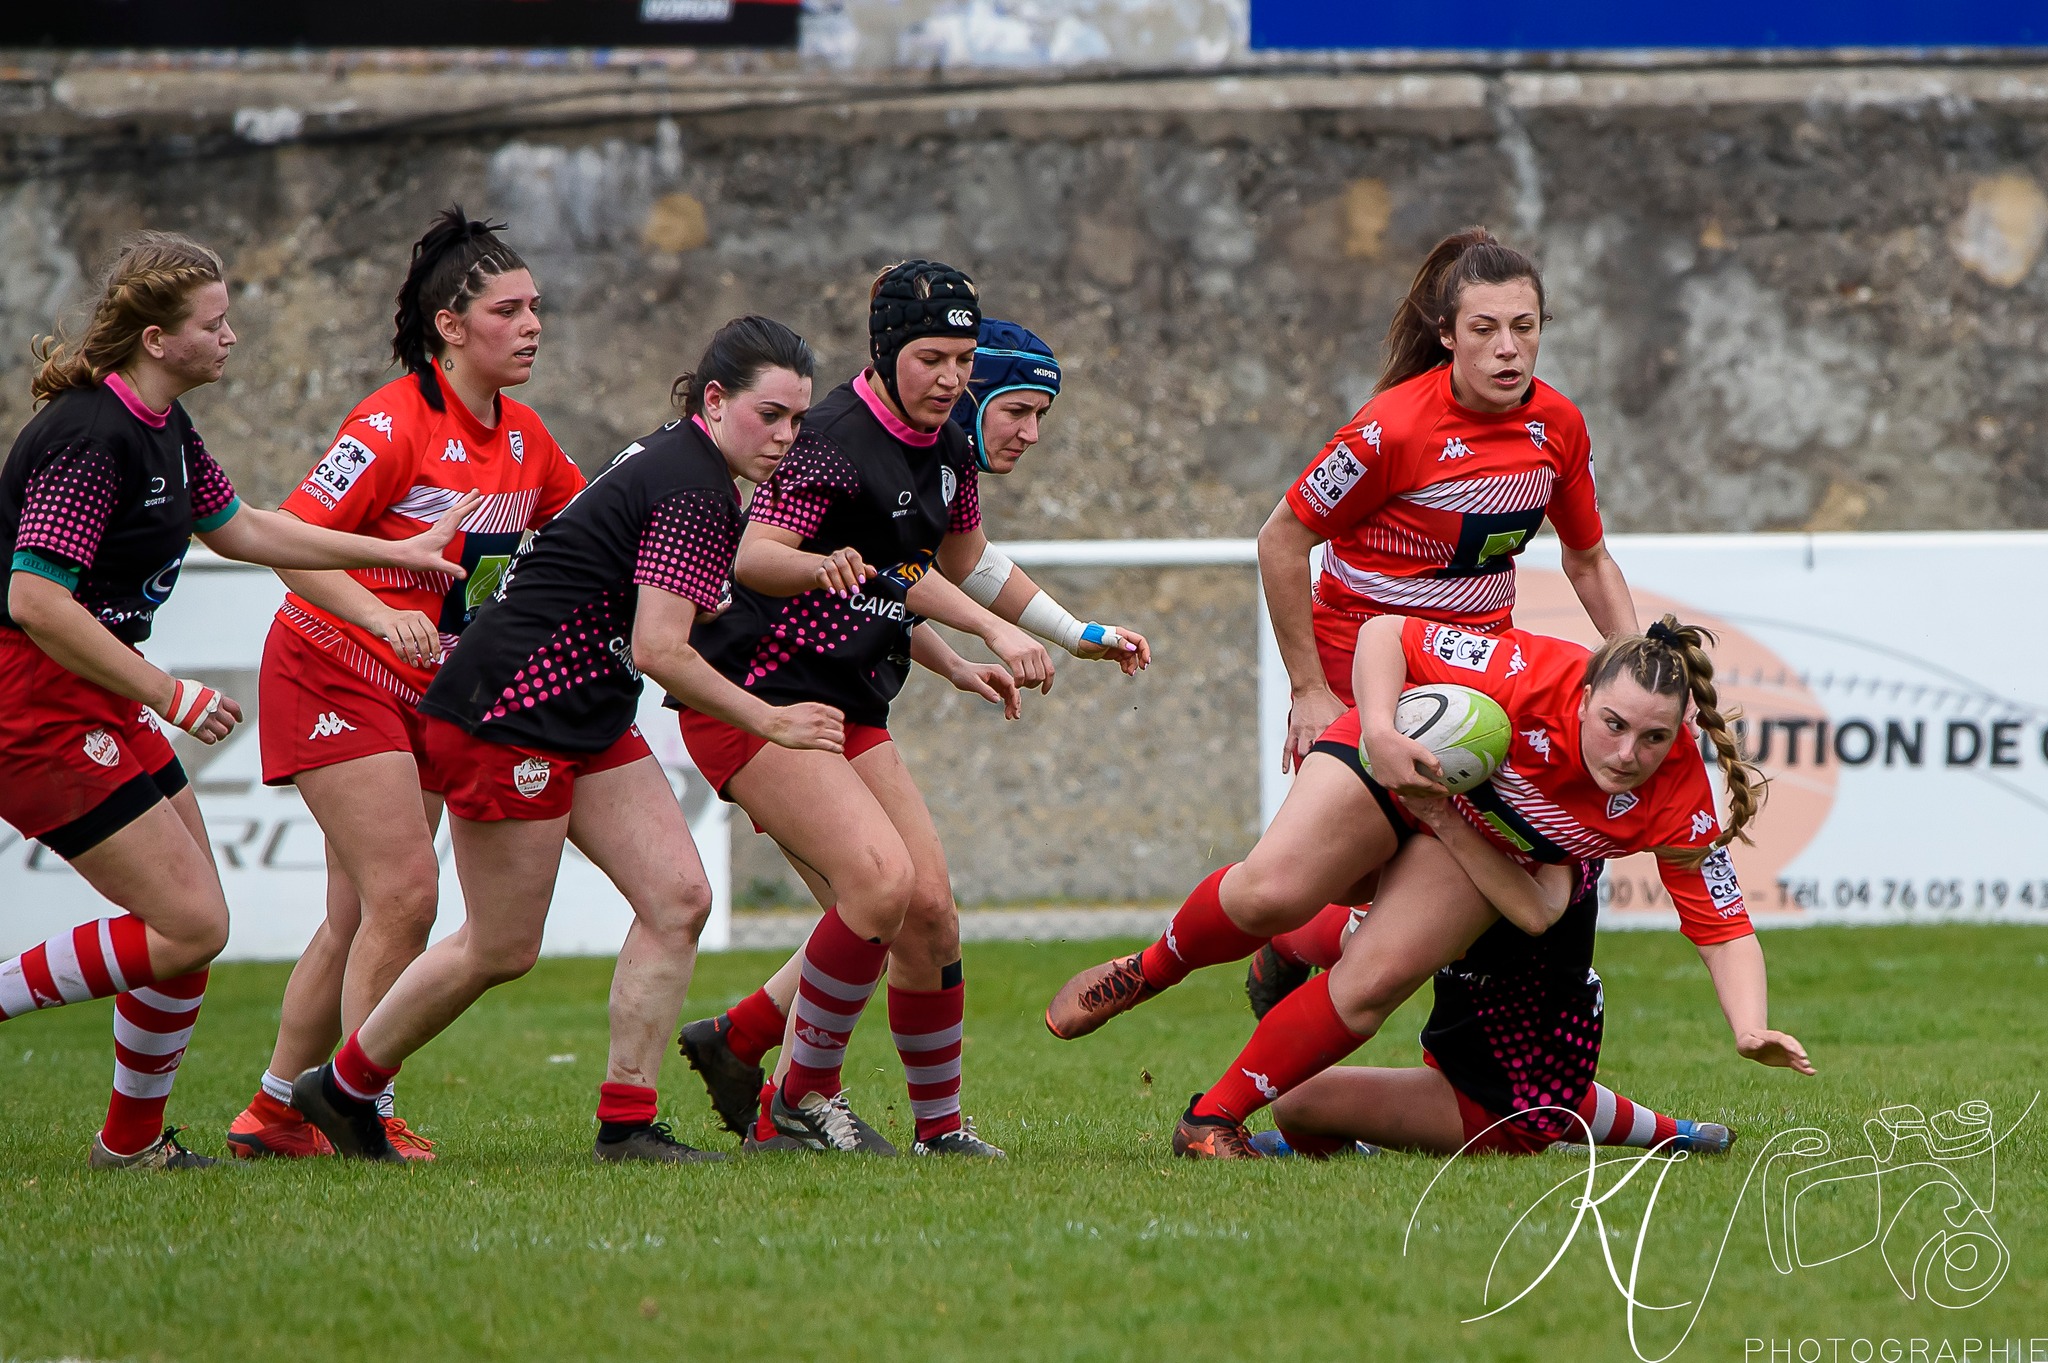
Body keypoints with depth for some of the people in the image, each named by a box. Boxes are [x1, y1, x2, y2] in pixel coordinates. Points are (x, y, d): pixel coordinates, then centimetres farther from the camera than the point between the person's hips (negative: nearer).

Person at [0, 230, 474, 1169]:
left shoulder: (163, 426, 9)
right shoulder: (92, 438, -22)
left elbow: (237, 529, 27)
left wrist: (397, 553, 28)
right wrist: (167, 696, -25)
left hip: (97, 697, 10)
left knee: (191, 918, 12)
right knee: (189, 926, -13)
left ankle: (134, 1140, 23)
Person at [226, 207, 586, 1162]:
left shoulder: (523, 438, 6)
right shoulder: (395, 426, -18)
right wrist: (380, 613, -35)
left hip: (428, 692, 8)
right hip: (335, 677, -8)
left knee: (361, 915, 7)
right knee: (404, 893, -15)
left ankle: (274, 1114, 15)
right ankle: (365, 1114, -7)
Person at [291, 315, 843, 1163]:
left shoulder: (672, 458, 11)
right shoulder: (696, 494, -19)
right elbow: (660, 652, -24)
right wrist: (769, 723, -17)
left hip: (585, 724, 10)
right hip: (512, 714, -10)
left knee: (679, 900, 0)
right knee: (502, 950, -1)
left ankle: (626, 1124, 1)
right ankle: (340, 1088, 18)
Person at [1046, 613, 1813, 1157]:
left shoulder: (1678, 804, -29)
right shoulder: (1535, 676, -37)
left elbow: (1723, 928, -21)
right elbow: (1385, 633, -27)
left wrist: (1751, 1031, -37)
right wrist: (1379, 732, -43)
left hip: (1479, 845, 2)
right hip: (1399, 756, -2)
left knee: (1372, 983, -16)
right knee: (1272, 893, -18)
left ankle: (1213, 1120, 1)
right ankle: (1153, 969, 16)